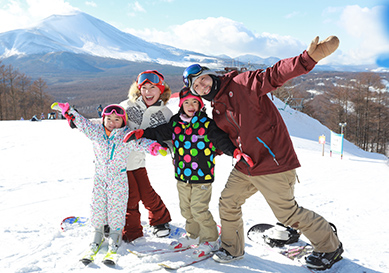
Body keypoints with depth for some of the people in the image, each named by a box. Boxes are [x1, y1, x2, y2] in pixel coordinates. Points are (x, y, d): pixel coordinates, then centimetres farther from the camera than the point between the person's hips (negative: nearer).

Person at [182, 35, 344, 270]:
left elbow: (275, 75, -23)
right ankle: (232, 249, 36)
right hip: (245, 167, 8)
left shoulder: (242, 83, -11)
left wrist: (309, 58, -36)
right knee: (228, 203, 12)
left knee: (287, 212, 2)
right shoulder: (216, 112, 12)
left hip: (273, 163, -8)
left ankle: (330, 246, 26)